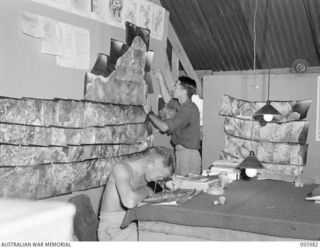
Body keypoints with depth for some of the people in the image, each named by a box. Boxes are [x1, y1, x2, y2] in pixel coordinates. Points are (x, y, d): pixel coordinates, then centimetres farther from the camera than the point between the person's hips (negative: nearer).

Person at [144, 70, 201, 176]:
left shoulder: (188, 109, -18)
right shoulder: (184, 106, 12)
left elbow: (164, 127, -20)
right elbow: (168, 100, 30)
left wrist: (149, 112, -5)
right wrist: (160, 79, 27)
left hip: (188, 154, -9)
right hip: (182, 152, 9)